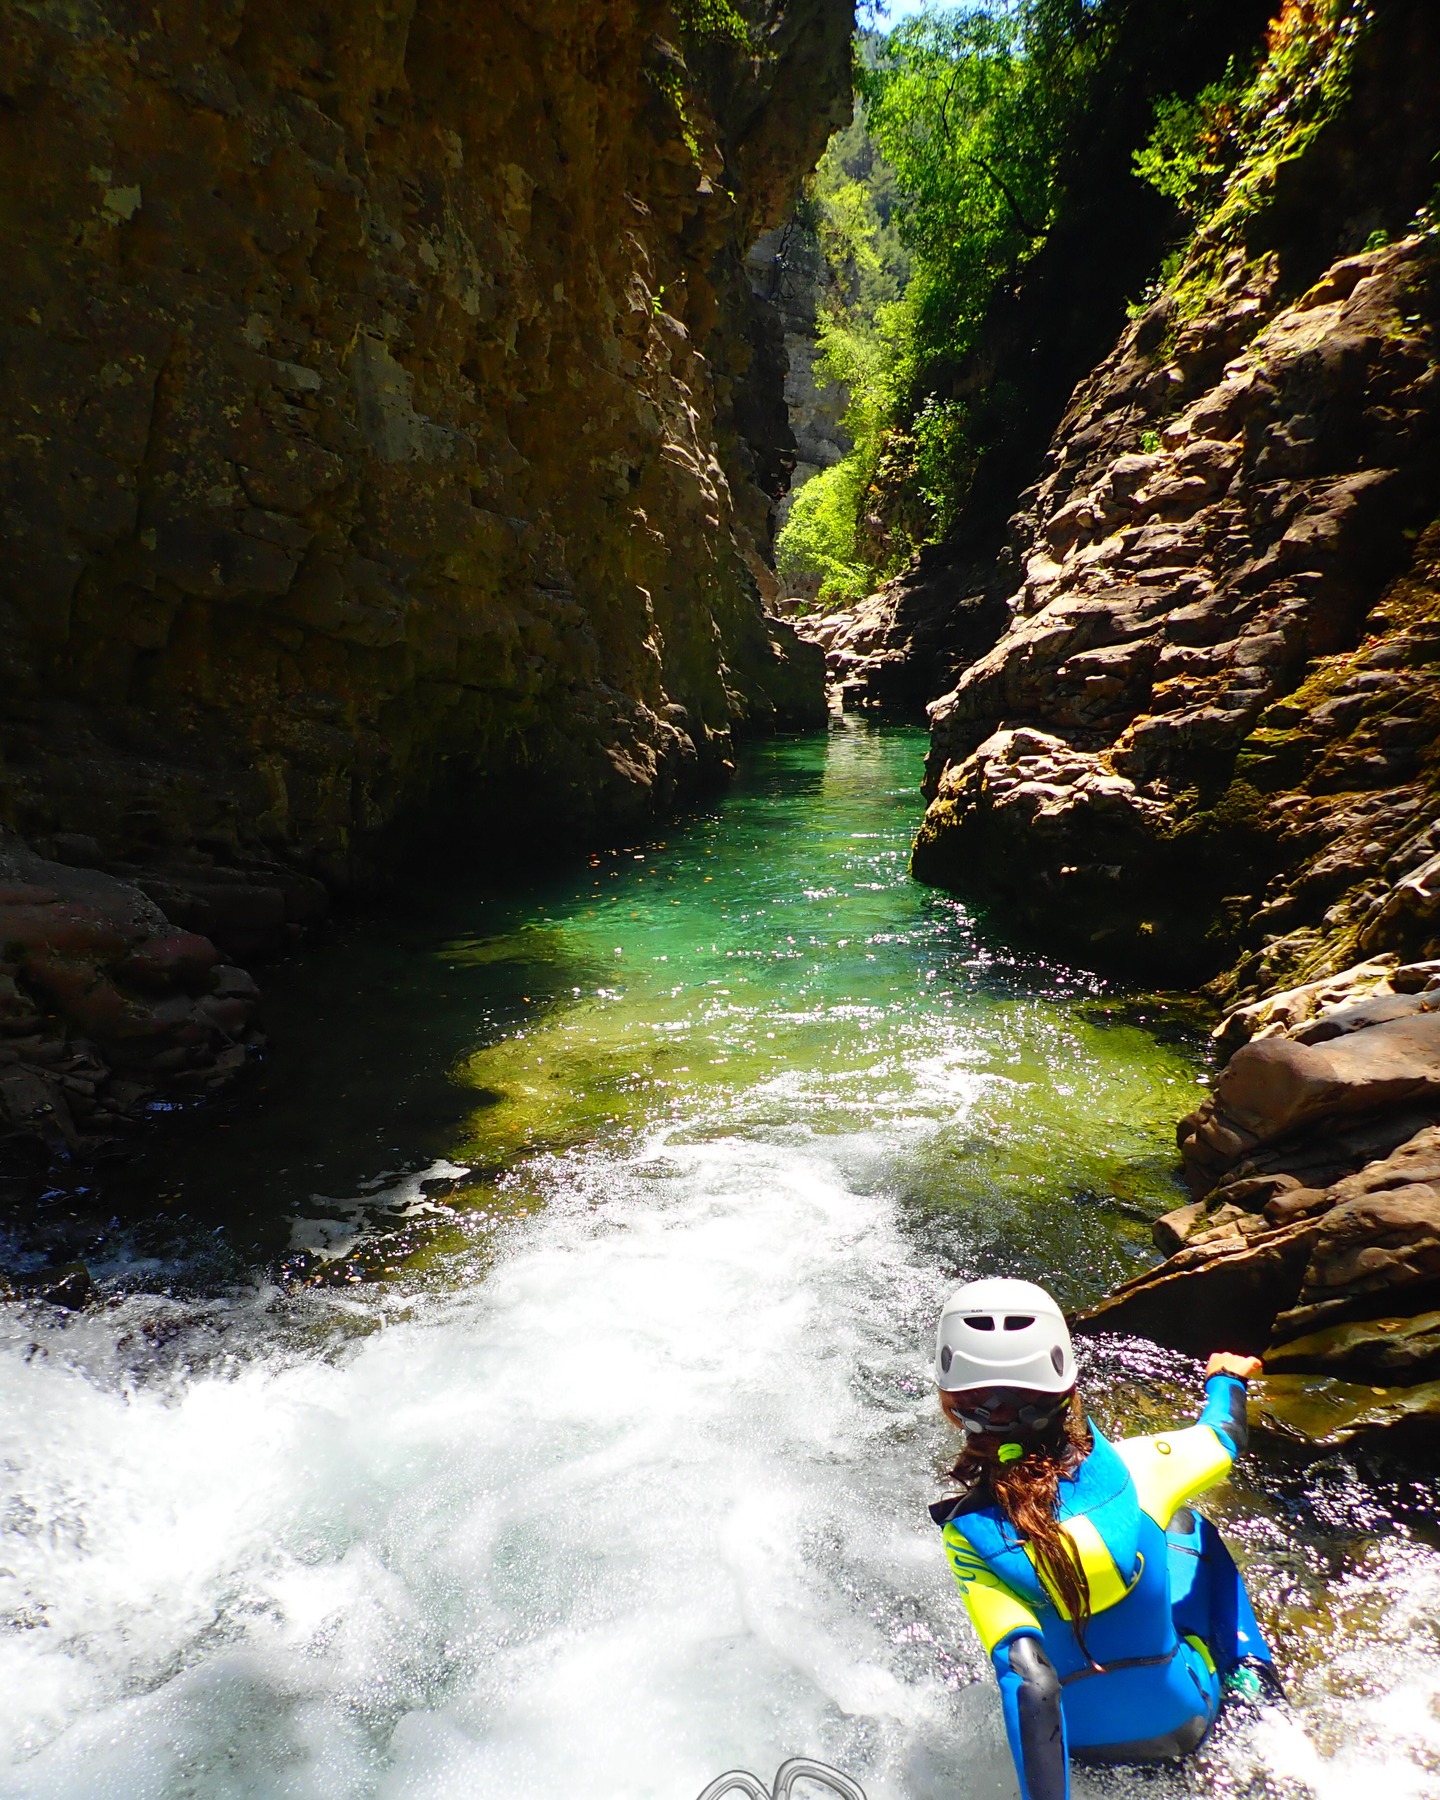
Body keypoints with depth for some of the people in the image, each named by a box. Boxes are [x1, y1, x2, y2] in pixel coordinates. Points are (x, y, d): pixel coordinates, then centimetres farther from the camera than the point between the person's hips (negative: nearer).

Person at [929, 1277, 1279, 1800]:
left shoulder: (969, 1535, -31)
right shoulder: (1130, 1468, -27)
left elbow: (1031, 1684, -34)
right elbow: (1224, 1435, -5)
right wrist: (1226, 1378, 16)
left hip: (1082, 1746, 0)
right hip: (1186, 1722, 0)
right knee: (1187, 1523, 23)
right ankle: (1250, 1678, 21)